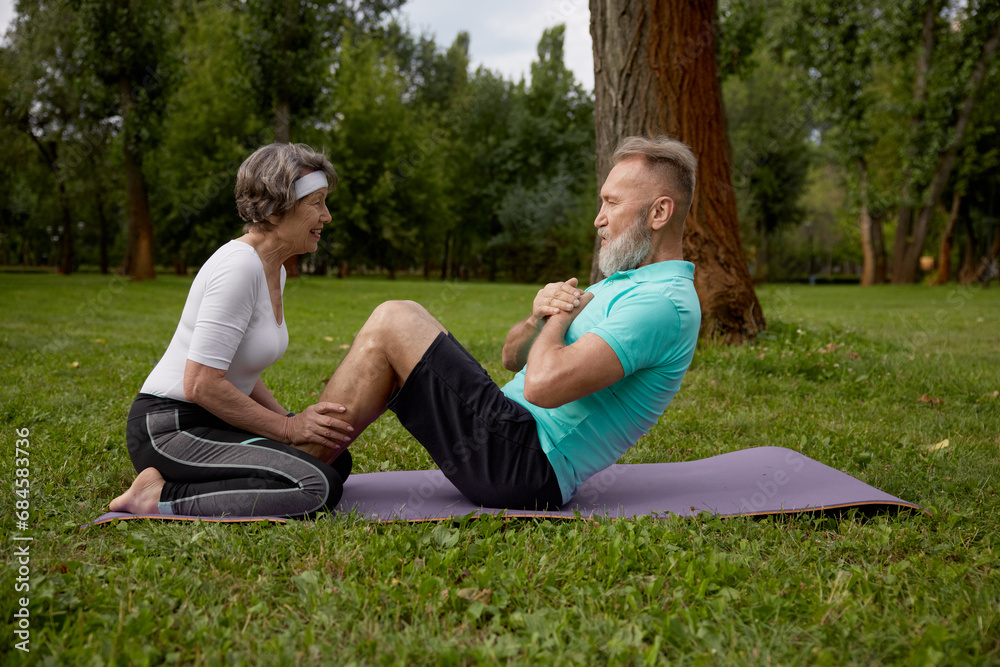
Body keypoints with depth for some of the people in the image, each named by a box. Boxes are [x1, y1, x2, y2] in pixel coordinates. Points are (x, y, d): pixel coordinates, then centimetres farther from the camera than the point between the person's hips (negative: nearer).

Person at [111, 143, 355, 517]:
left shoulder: (273, 269, 10)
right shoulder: (239, 266, -20)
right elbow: (201, 384, -24)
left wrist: (295, 423, 3)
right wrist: (288, 427, -15)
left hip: (211, 425, 10)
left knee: (336, 462, 16)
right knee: (317, 489, -24)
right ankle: (159, 497, -12)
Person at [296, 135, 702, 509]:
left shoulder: (664, 301, -16)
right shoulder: (622, 283, 19)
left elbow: (543, 385, -29)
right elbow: (513, 357, 20)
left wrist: (561, 318, -8)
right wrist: (538, 318, -3)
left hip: (527, 467, -10)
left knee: (393, 322, -11)